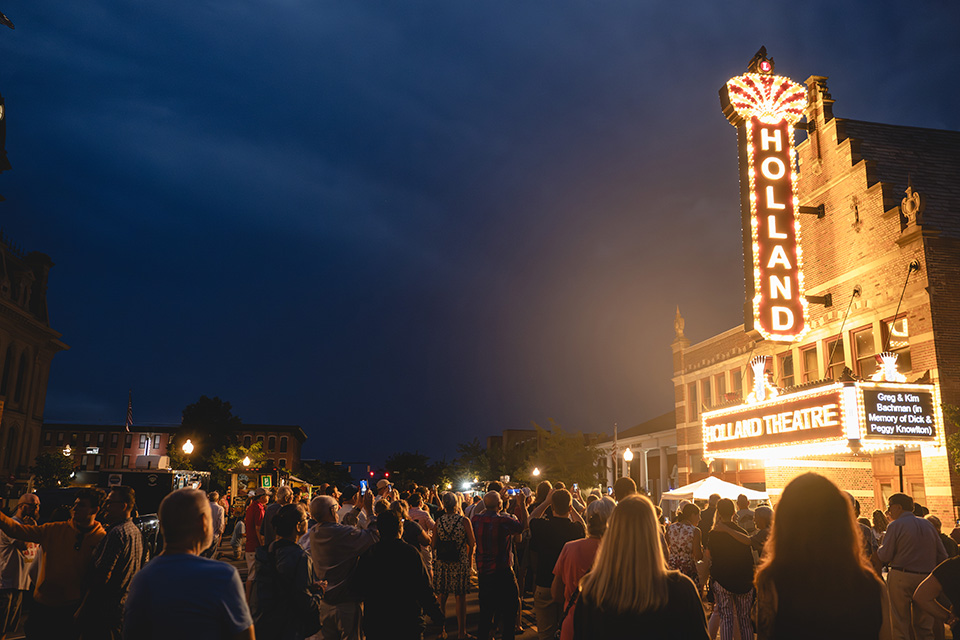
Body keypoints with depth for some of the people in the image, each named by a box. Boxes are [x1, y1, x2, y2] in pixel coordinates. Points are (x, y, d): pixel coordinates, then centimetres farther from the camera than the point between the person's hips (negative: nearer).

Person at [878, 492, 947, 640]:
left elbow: (884, 557, -11)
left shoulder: (895, 525, -6)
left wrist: (883, 539, 7)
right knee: (924, 628, 12)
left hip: (901, 578, -5)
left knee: (900, 628, 1)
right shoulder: (927, 525, 11)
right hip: (926, 578, 5)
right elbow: (943, 557, 8)